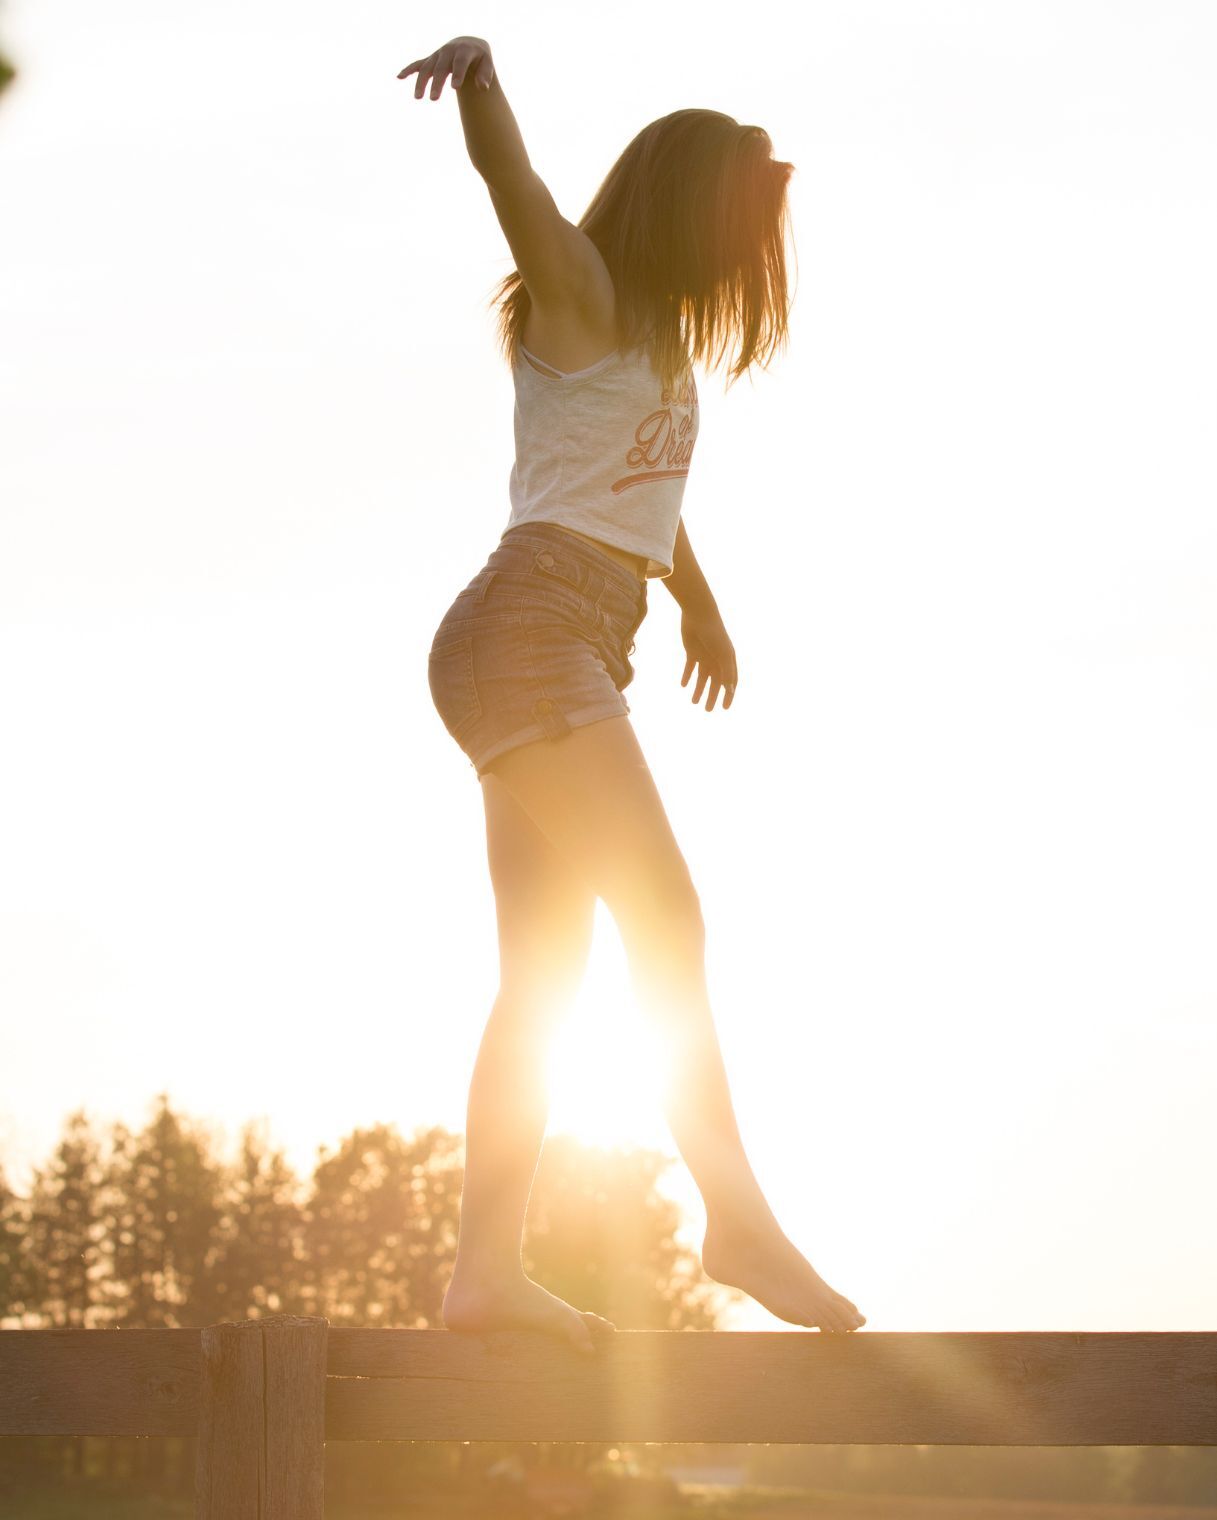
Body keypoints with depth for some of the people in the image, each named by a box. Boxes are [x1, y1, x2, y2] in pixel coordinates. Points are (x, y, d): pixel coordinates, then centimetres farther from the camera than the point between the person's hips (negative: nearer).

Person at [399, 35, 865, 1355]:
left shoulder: (655, 343, 26)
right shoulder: (580, 293, 0)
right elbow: (505, 170, -18)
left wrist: (700, 601, 55)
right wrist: (476, 68, -38)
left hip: (574, 657, 9)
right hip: (529, 631, -9)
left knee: (540, 973, 2)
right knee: (665, 917, -14)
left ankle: (488, 1268, -2)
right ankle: (739, 1218, -15)